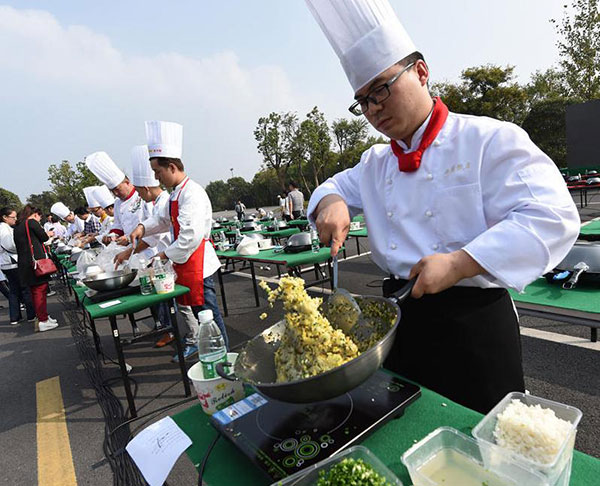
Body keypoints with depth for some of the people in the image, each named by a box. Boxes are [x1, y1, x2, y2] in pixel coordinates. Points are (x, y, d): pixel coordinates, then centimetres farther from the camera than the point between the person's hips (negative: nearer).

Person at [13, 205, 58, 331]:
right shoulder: (32, 222, -7)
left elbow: (20, 244, 21)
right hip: (36, 260, -8)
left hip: (24, 263, 8)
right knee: (40, 289, -6)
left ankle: (41, 316, 23)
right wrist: (48, 234, 18)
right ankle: (43, 321, -5)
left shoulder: (17, 226, 17)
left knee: (34, 291, 14)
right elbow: (43, 237, -3)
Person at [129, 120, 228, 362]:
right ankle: (194, 342, 43)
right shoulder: (176, 193, 12)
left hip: (198, 264, -10)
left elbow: (192, 236, -27)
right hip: (183, 264, 10)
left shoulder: (192, 193, -20)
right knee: (184, 306, 23)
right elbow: (164, 219, 27)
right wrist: (143, 227, 8)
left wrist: (166, 255, -16)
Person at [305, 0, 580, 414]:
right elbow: (335, 187, 19)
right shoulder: (375, 164, 8)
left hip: (475, 321, -4)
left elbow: (552, 218, -18)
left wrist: (458, 265, -28)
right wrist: (332, 202, -6)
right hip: (399, 319, 5)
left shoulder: (490, 140, -10)